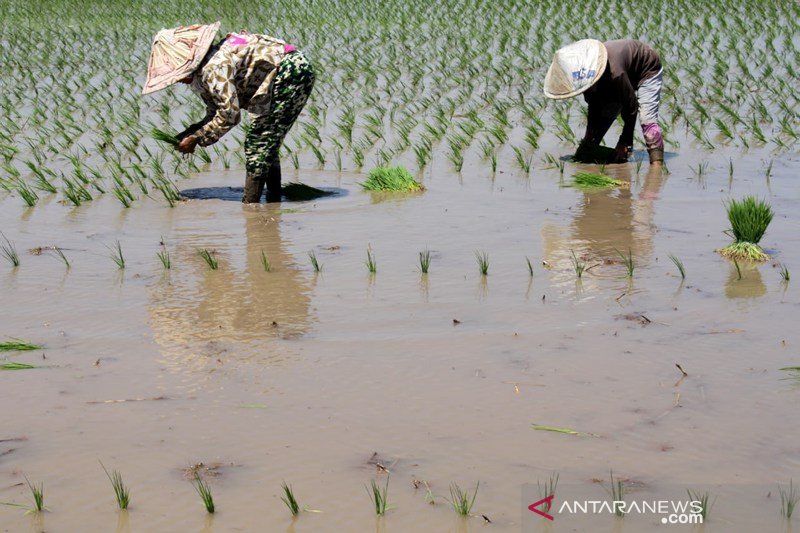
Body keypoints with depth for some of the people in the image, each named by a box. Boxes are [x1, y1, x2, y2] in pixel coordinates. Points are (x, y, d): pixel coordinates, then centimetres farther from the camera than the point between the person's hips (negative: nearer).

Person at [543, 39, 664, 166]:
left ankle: (657, 163, -23)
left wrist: (626, 142, -28)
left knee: (647, 119, -22)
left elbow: (631, 106, -34)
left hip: (647, 69, -7)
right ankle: (581, 157, 6)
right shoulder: (585, 74, -22)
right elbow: (593, 106, -9)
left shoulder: (615, 73, -45)